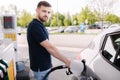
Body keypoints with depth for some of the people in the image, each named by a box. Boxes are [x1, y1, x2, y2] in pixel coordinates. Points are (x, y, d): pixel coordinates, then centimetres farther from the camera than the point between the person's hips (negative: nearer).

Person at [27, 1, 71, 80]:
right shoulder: (35, 26, -22)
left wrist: (49, 63, 18)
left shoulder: (40, 25, 9)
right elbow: (49, 47, -27)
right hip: (40, 67, -9)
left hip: (44, 65, 9)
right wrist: (67, 61, -24)